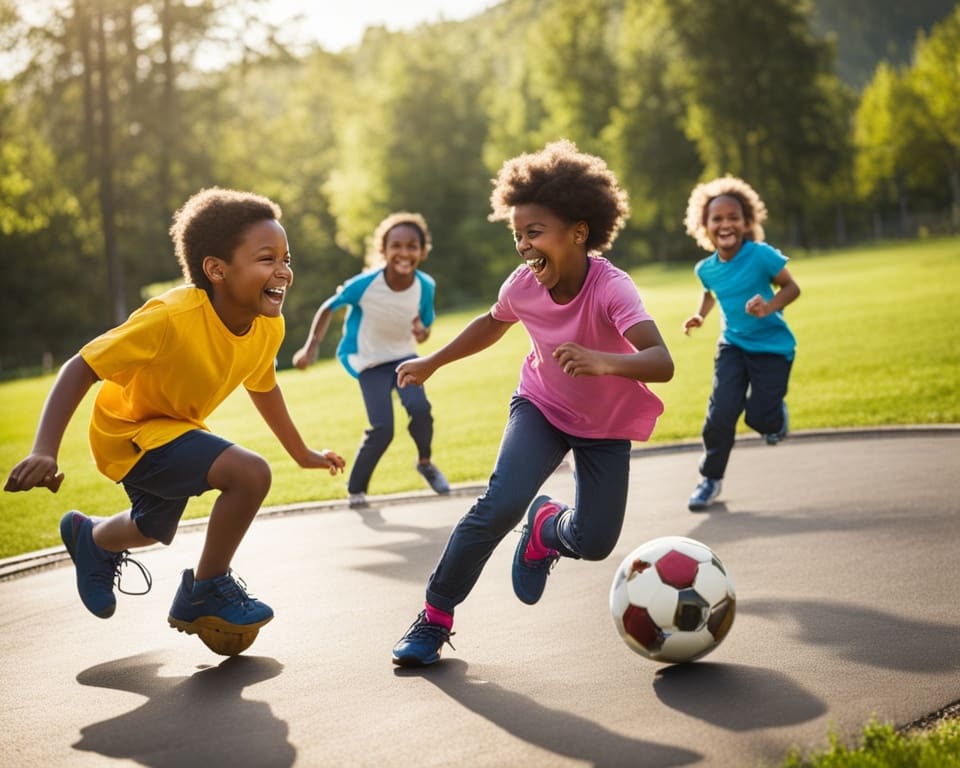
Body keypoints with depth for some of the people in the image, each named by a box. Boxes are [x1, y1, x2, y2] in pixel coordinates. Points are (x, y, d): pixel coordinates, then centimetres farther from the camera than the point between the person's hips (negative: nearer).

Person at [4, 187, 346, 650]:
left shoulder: (269, 326, -16)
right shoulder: (172, 317, -37)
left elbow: (262, 387, 5)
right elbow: (81, 369, -33)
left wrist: (302, 454, 14)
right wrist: (44, 452, -43)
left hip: (175, 427, 8)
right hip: (129, 430, -8)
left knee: (154, 531, 32)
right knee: (249, 473, -28)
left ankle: (91, 538, 66)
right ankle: (204, 593, -5)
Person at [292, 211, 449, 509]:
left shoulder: (425, 286, -18)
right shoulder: (366, 284, -26)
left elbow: (426, 330, -3)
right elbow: (329, 308, -10)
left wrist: (422, 332, -26)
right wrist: (311, 347, -16)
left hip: (404, 355, 2)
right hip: (370, 361, -2)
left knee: (420, 408, -22)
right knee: (382, 429, -14)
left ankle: (425, 462, 9)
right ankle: (356, 489, 9)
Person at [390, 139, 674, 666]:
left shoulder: (610, 287, -33)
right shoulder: (522, 285, -20)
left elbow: (661, 362, -48)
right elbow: (493, 323, 6)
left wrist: (603, 361, -67)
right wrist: (432, 362, 11)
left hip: (607, 425, -1)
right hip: (541, 407, 1)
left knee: (594, 543, -1)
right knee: (500, 505, -21)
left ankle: (547, 528, 37)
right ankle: (436, 614, -5)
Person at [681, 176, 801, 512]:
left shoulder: (761, 255, -18)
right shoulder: (706, 268, -3)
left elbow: (792, 287, -12)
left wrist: (769, 307, -30)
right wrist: (700, 315, 2)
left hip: (771, 346, -3)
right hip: (732, 346, 3)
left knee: (760, 418, -7)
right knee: (721, 412, -12)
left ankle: (777, 414, 33)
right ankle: (711, 478, 6)